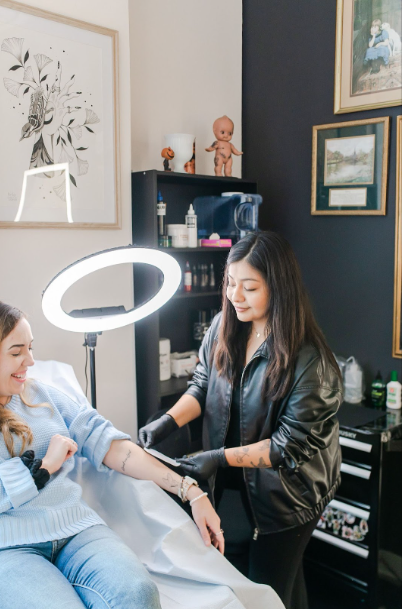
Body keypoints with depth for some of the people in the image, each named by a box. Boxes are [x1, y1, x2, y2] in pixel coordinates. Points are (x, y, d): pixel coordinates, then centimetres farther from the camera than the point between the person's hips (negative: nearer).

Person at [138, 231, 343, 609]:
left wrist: (221, 458, -27)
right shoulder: (223, 327, -9)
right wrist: (169, 421, -16)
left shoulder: (309, 360, -26)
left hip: (288, 490, -5)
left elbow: (292, 444, -23)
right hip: (241, 482, 5)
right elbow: (202, 385, 1)